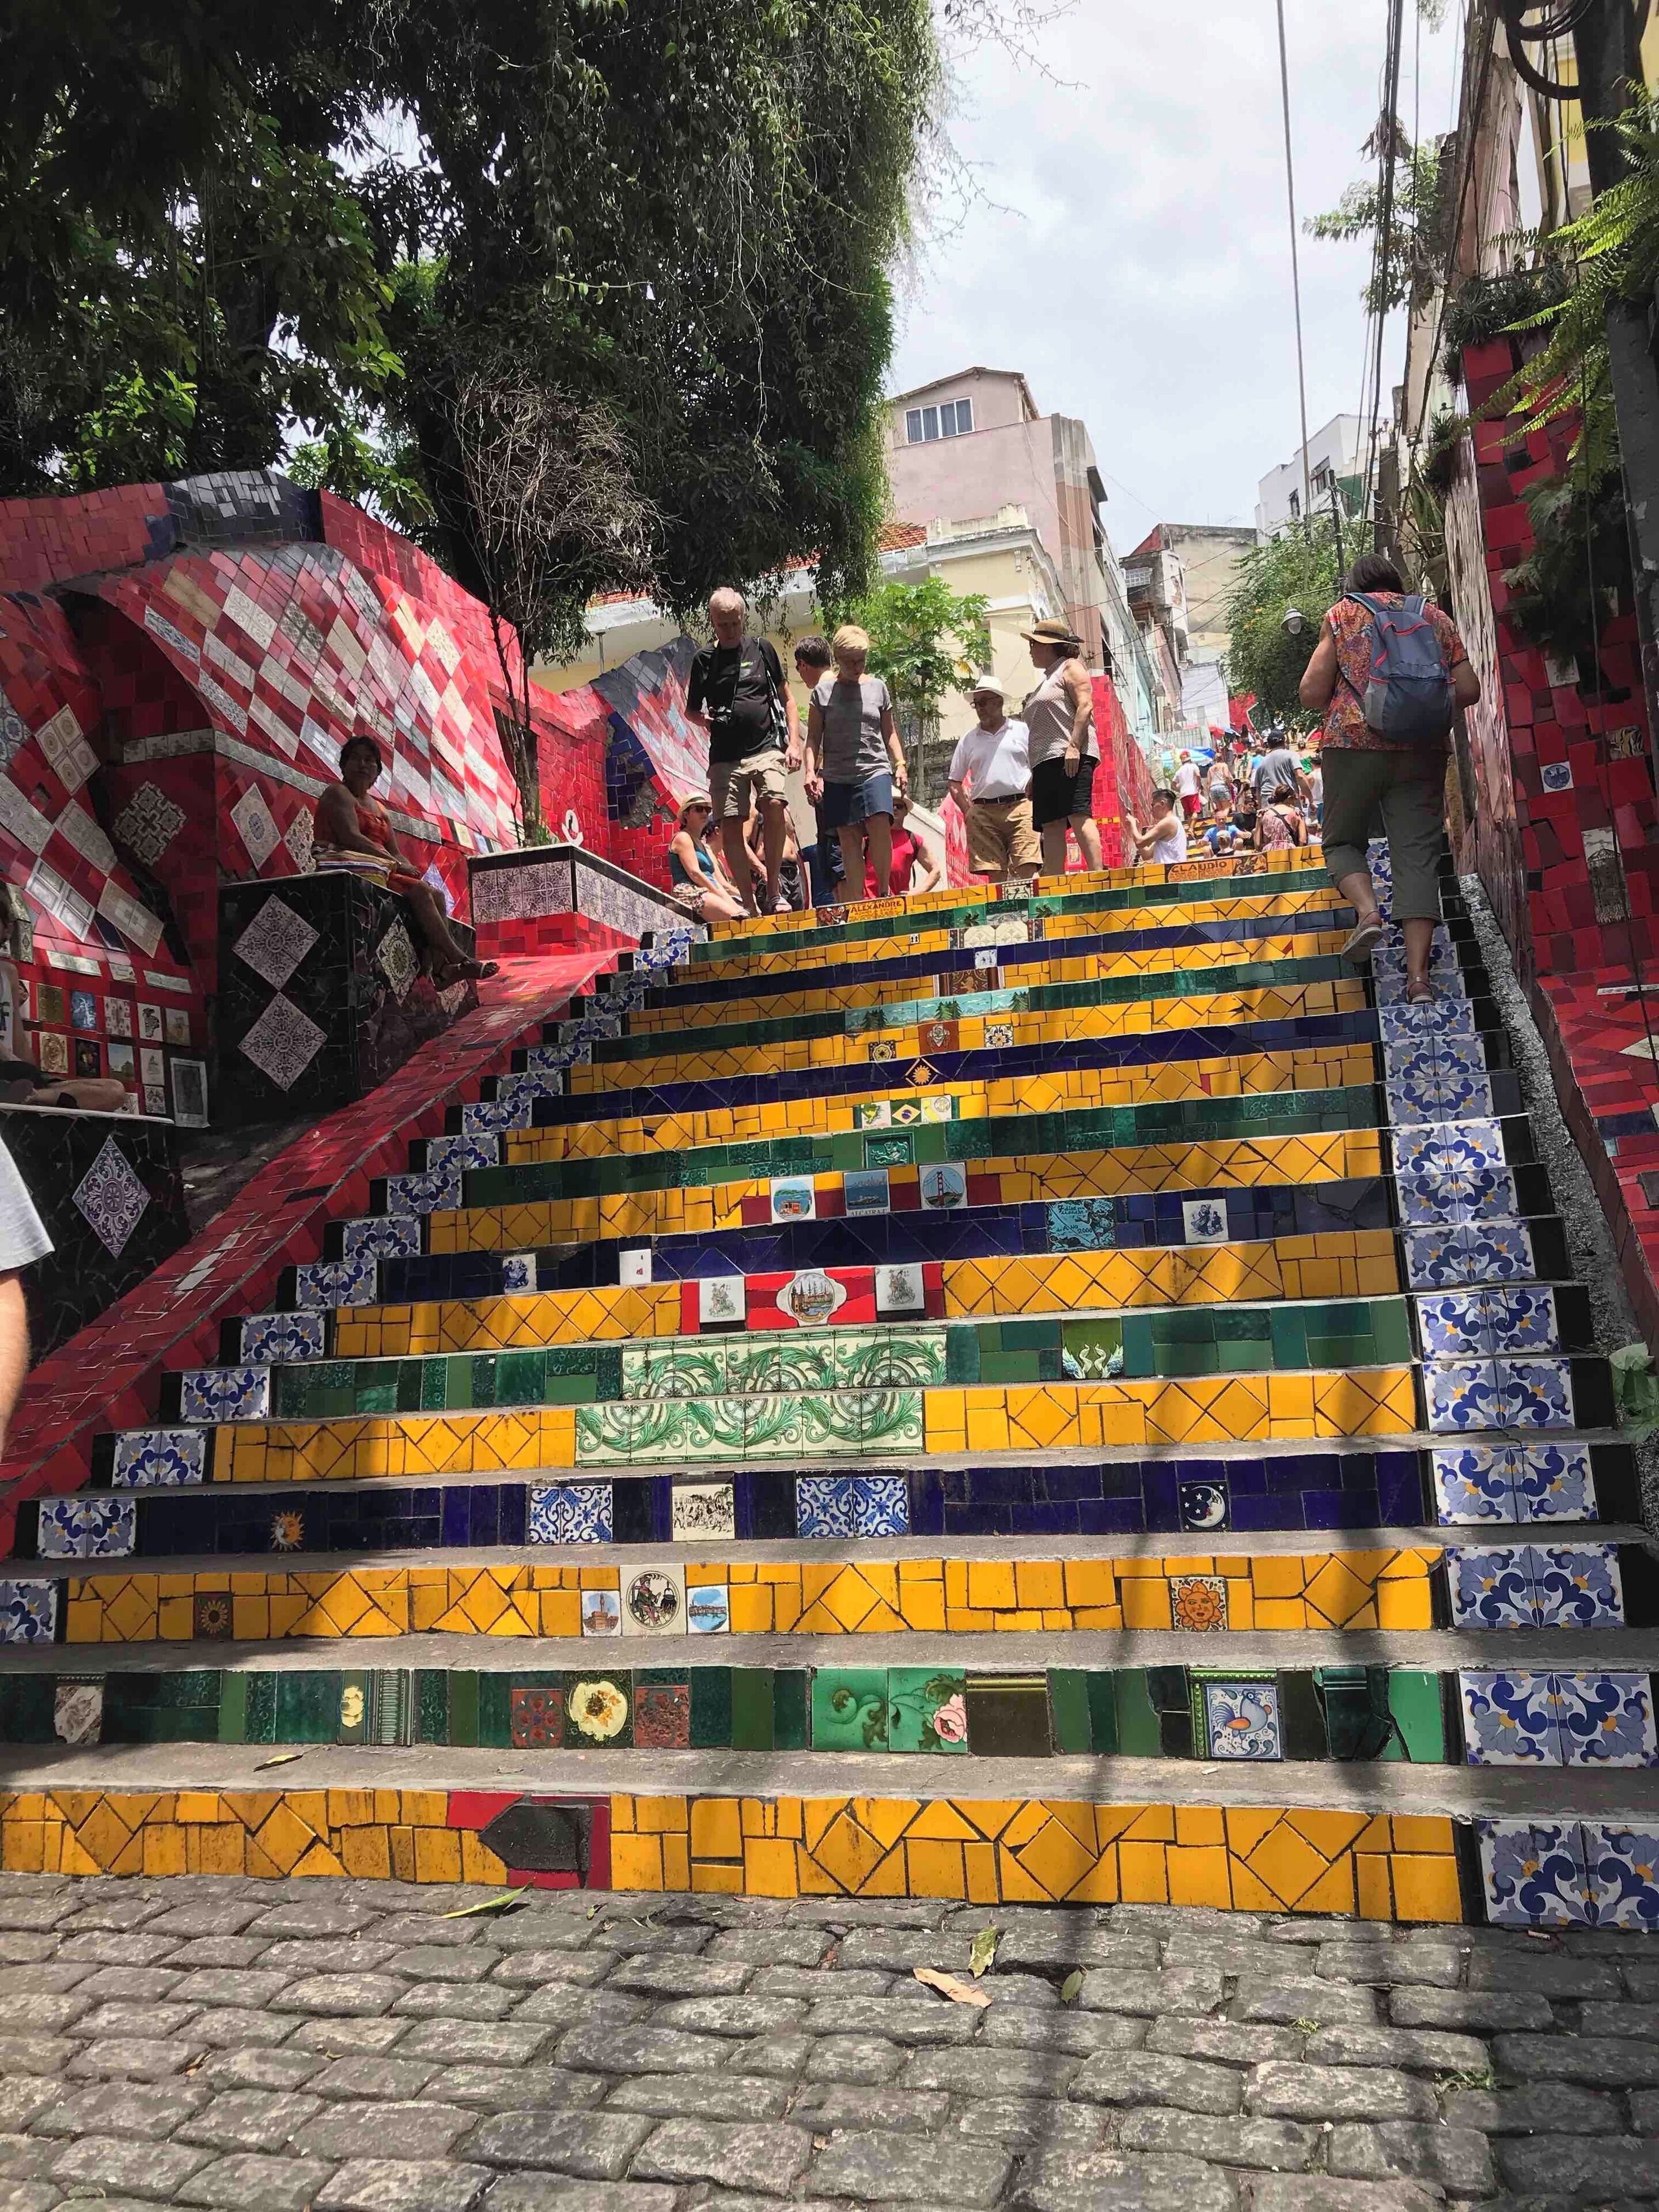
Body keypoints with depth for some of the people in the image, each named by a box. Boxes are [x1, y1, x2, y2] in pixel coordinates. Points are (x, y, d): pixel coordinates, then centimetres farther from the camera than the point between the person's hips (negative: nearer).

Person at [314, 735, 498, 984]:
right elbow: (351, 838, -13)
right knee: (419, 891, -25)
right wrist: (395, 863, -15)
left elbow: (396, 853, 20)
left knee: (436, 895, -13)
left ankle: (441, 968, -31)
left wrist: (409, 868, -4)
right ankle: (458, 958, -31)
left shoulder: (379, 810, 27)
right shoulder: (338, 793, 2)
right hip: (351, 868, -8)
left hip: (381, 870, 8)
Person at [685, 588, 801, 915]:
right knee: (730, 829, -4)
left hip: (766, 749, -2)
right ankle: (750, 906, 4)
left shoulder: (762, 649, 9)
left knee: (774, 805, -25)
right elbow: (690, 710, 20)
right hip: (725, 757, 2)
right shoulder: (704, 659, 11)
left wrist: (794, 744, 3)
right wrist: (703, 719, -3)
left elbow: (787, 699, 15)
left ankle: (774, 891, -14)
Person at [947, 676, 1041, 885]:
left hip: (1020, 807, -2)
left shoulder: (1023, 731, 11)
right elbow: (954, 782, 19)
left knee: (1027, 871, -14)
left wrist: (1033, 796, -1)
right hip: (983, 812, 2)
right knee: (995, 876, -4)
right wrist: (968, 811, 6)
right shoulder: (968, 740, 17)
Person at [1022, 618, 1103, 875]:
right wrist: (1031, 771, 21)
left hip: (1070, 758, -9)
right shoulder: (1045, 678, 31)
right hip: (1044, 762, 9)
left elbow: (1085, 706, -10)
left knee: (1079, 816, -19)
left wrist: (1074, 746, -22)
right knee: (1050, 826, -1)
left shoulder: (1070, 668, 6)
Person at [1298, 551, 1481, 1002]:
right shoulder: (1437, 618, 17)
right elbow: (1468, 691, 10)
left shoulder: (1343, 613, 9)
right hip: (1423, 749, 2)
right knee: (1417, 855, -2)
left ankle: (1367, 909, -16)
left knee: (1342, 839, 15)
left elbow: (1312, 691, -1)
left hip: (1354, 742, -2)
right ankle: (1418, 975, -11)